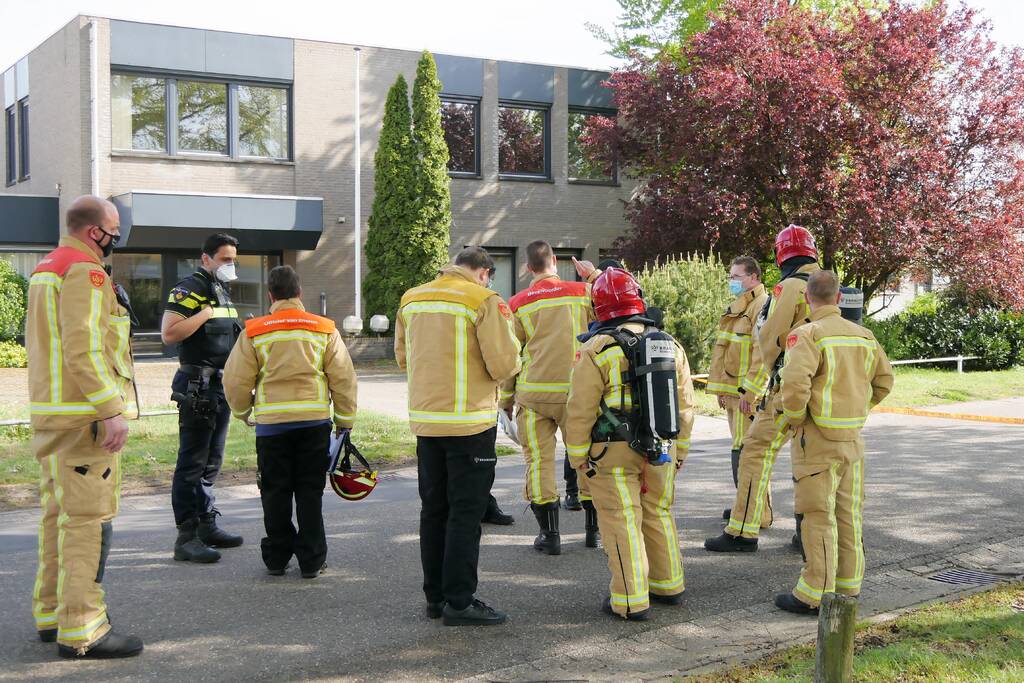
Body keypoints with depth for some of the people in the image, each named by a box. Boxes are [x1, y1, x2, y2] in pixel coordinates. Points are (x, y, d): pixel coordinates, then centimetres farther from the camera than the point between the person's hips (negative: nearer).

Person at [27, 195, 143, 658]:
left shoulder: (45, 268, 19)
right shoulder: (85, 271, -14)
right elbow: (84, 348, -23)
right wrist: (111, 410, -25)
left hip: (49, 414, 11)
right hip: (84, 416, -10)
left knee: (58, 513, 16)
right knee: (88, 520, -8)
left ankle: (51, 614, 26)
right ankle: (81, 630, -7)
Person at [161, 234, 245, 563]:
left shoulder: (223, 292, 19)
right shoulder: (189, 289, -10)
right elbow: (169, 333, -22)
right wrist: (206, 312, -19)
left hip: (222, 386, 9)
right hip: (198, 385, -9)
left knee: (212, 462, 15)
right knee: (192, 463, -7)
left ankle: (207, 526, 25)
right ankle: (187, 538, -6)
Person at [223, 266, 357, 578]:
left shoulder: (254, 332, 0)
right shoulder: (324, 329, 2)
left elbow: (236, 381, 2)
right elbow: (343, 379, 3)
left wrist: (243, 412, 21)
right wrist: (345, 421, 13)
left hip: (271, 423, 0)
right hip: (315, 421, 0)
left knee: (276, 493, 11)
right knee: (310, 493, 8)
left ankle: (276, 558, 18)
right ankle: (311, 560, 11)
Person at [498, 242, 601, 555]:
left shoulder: (518, 304, 3)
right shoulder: (582, 293, 2)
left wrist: (505, 400, 13)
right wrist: (596, 275, 21)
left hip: (533, 394, -1)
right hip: (576, 391, 1)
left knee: (539, 460, 5)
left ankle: (550, 534, 4)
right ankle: (593, 529, 18)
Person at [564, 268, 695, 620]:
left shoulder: (597, 350, -11)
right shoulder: (670, 346, 6)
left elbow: (581, 411, -11)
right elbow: (685, 404, 11)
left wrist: (578, 456, -1)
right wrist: (679, 450, 21)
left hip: (613, 453, -5)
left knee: (622, 521, 1)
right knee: (658, 514, 19)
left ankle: (631, 600, 4)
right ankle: (669, 584, 30)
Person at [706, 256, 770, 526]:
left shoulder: (762, 306, -11)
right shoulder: (736, 307, 20)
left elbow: (762, 354, -19)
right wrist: (721, 389, 21)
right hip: (731, 391, 10)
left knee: (745, 452, -10)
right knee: (741, 450, 15)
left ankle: (758, 513, -6)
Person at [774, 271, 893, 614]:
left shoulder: (807, 334, -14)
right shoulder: (863, 335, 8)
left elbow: (794, 382, -27)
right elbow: (884, 380, 17)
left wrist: (794, 419, -11)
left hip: (817, 439, -7)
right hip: (853, 437, 7)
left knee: (818, 516, -2)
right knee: (849, 514, 14)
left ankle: (814, 595, 3)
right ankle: (848, 585, 23)